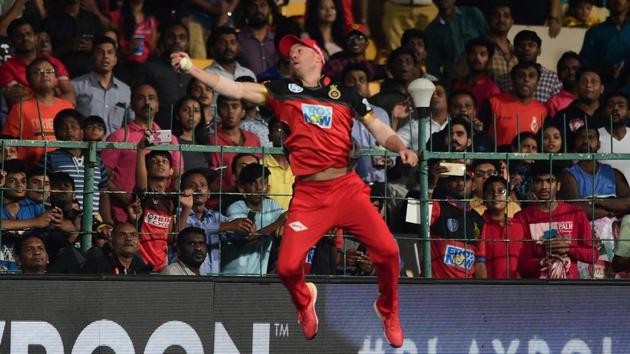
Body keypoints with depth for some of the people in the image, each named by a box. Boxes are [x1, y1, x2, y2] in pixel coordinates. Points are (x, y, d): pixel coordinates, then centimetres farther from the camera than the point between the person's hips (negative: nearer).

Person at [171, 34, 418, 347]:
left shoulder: (345, 95, 13)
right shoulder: (282, 91, 13)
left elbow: (379, 130, 12)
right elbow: (234, 89, 7)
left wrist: (400, 148, -8)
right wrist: (190, 68, -1)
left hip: (346, 188, 0)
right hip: (308, 194, 0)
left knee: (387, 250, -16)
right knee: (287, 266, -14)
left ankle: (388, 310, 14)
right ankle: (304, 301, 24)